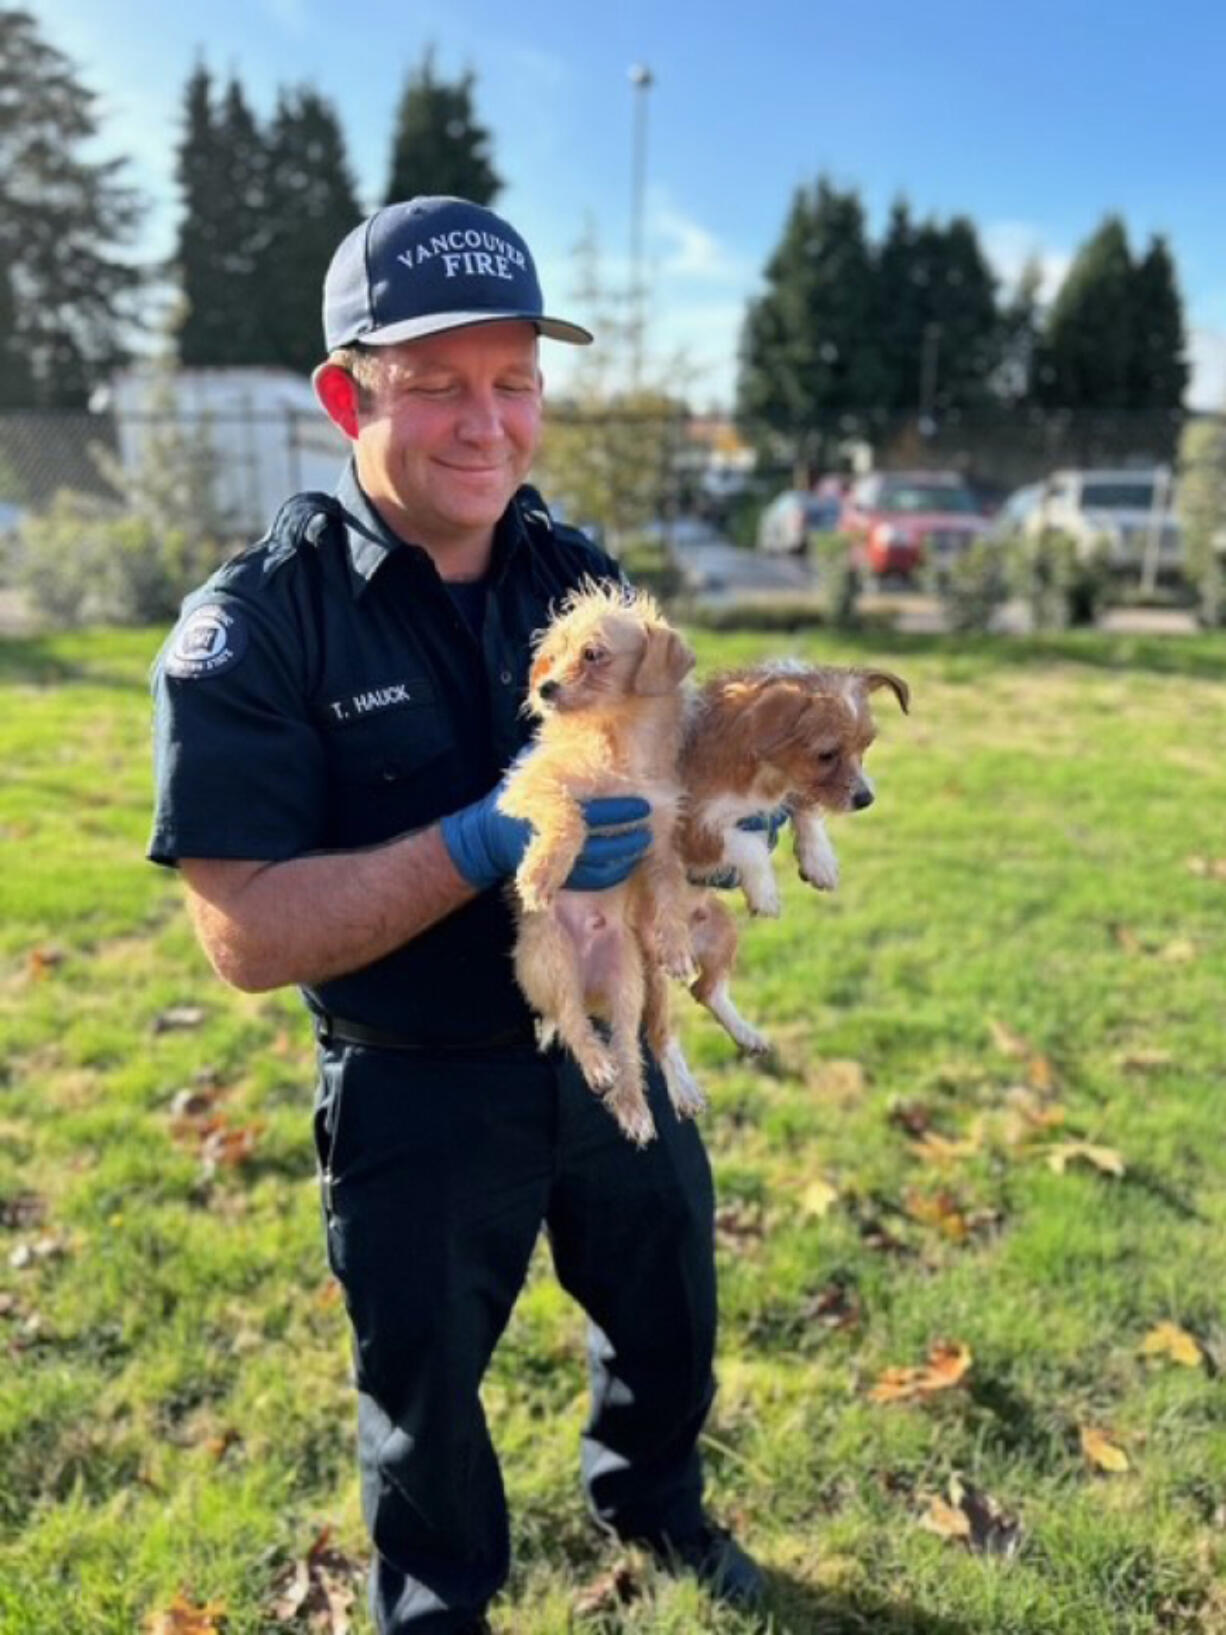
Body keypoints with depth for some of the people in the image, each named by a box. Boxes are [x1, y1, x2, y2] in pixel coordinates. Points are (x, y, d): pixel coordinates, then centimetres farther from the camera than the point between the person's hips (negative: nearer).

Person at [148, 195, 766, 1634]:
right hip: (419, 1097, -4)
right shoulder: (256, 624, -17)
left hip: (614, 1049, 5)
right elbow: (248, 934, -22)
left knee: (668, 1324, 26)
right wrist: (483, 845, -34)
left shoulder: (583, 577, -2)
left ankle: (648, 1499, 60)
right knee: (423, 1385, 20)